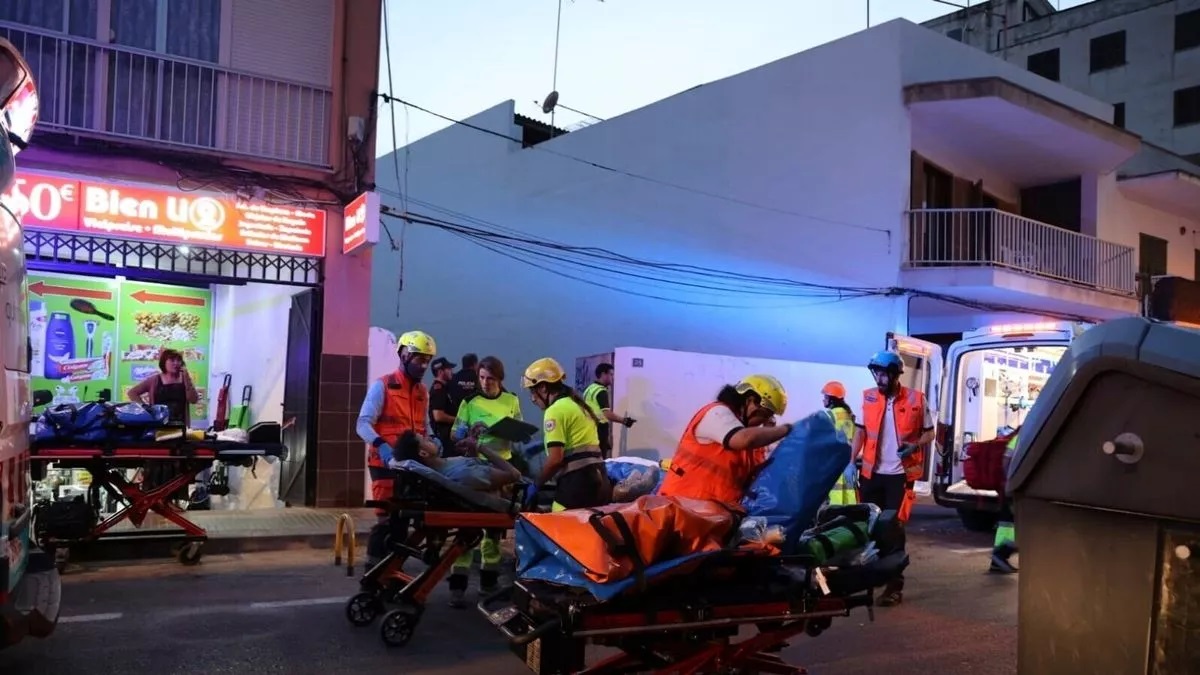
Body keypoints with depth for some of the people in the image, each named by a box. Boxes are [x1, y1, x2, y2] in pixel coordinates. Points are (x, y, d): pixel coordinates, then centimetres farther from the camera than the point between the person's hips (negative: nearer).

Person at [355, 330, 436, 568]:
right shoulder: (382, 386, -5)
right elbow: (363, 424, -12)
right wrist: (380, 445, -30)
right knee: (387, 518, -9)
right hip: (385, 462, -6)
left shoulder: (422, 392, 15)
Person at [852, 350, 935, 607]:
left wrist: (914, 446, -18)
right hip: (871, 472, 3)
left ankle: (895, 587, 6)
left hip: (900, 474, -3)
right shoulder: (868, 397, 3)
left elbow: (929, 433, 3)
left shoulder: (916, 399, -5)